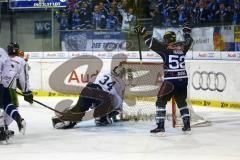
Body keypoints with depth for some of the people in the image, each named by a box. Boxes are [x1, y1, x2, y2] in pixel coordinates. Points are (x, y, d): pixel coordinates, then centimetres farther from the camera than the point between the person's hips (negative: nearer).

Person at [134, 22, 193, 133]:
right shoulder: (182, 46, 10)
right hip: (183, 79, 6)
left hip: (171, 80, -6)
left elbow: (153, 43, -12)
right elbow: (189, 41, 31)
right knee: (181, 101, 21)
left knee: (161, 101, 2)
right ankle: (187, 124, 15)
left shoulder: (166, 47, -5)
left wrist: (143, 32, -7)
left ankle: (160, 126, -6)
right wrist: (187, 31, 49)